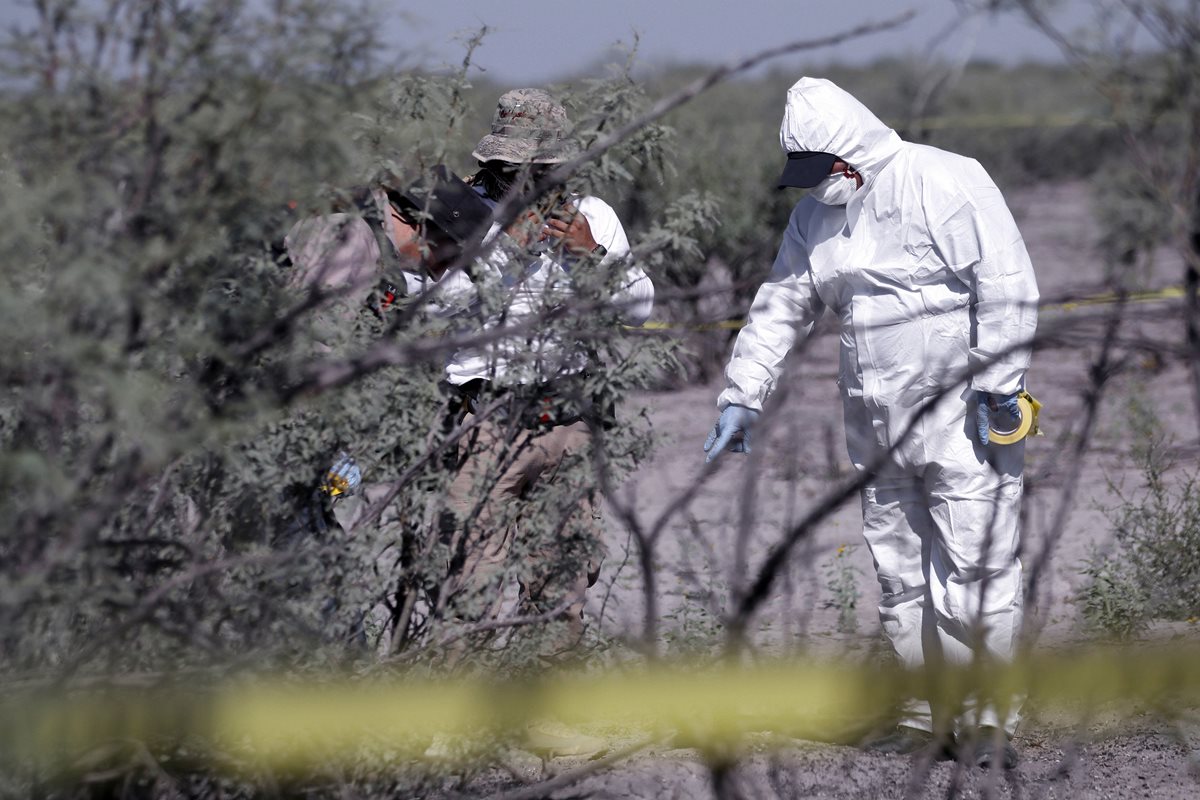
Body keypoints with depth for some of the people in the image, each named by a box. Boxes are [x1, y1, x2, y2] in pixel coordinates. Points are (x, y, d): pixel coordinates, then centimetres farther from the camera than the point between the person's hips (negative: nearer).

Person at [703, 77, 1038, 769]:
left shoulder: (945, 183, -11)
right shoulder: (816, 217, 12)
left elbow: (1008, 286, -14)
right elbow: (780, 309, 19)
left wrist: (996, 387, -17)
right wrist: (742, 397, 15)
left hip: (962, 421, -7)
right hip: (878, 429, 7)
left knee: (975, 567, -10)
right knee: (900, 575, 8)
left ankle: (990, 717, -2)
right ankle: (932, 713, 16)